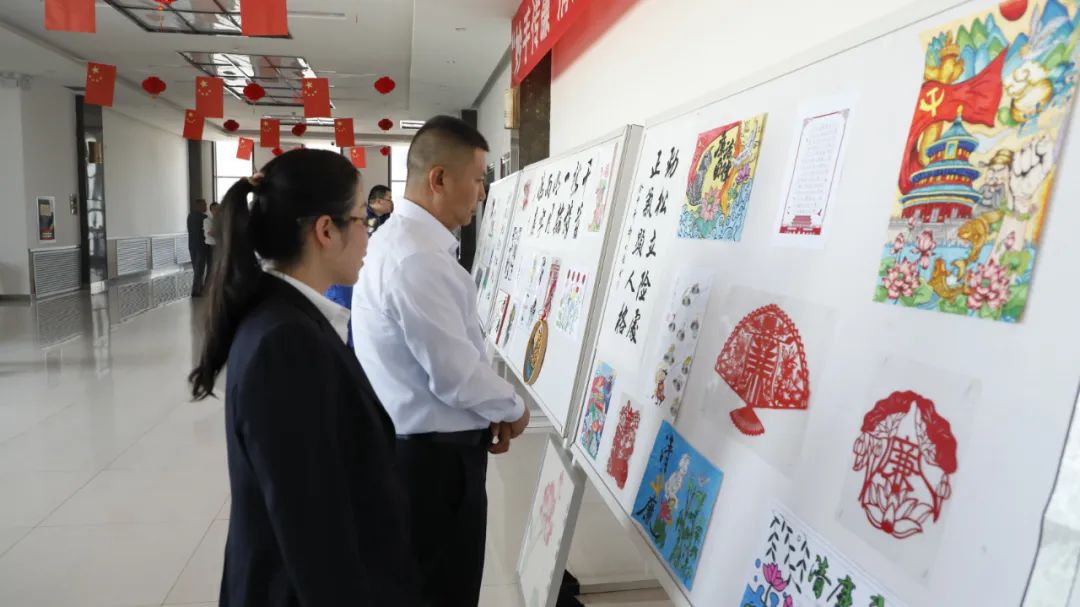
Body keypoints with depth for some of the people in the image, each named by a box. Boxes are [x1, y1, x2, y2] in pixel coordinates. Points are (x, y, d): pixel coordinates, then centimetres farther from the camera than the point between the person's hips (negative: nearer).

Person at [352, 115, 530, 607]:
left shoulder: (398, 239, 8)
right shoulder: (417, 258, -26)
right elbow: (457, 374, -25)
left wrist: (489, 413, 9)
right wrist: (513, 410, -6)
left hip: (414, 445, 10)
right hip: (434, 456, -10)